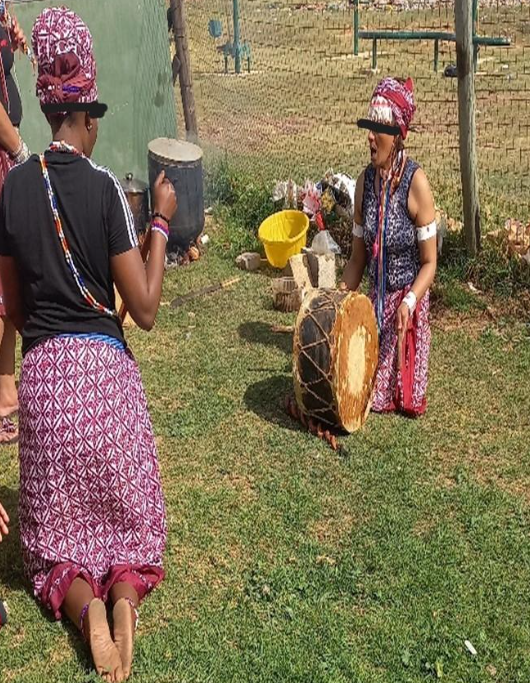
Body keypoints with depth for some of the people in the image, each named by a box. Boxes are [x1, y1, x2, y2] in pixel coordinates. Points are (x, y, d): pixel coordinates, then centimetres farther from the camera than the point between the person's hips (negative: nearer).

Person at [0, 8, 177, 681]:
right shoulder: (103, 187, -9)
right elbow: (145, 309, -7)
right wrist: (161, 221, 1)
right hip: (104, 367, -2)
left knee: (57, 525, 16)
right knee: (124, 512, 17)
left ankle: (83, 605, -10)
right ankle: (124, 593, -10)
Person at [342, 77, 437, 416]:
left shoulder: (416, 183, -20)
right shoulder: (365, 180, -3)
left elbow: (430, 262, -15)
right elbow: (358, 256, 4)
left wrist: (408, 303, -30)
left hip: (408, 300, -4)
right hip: (376, 298, 5)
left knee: (406, 399, 1)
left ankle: (407, 397, 30)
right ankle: (378, 394, 37)